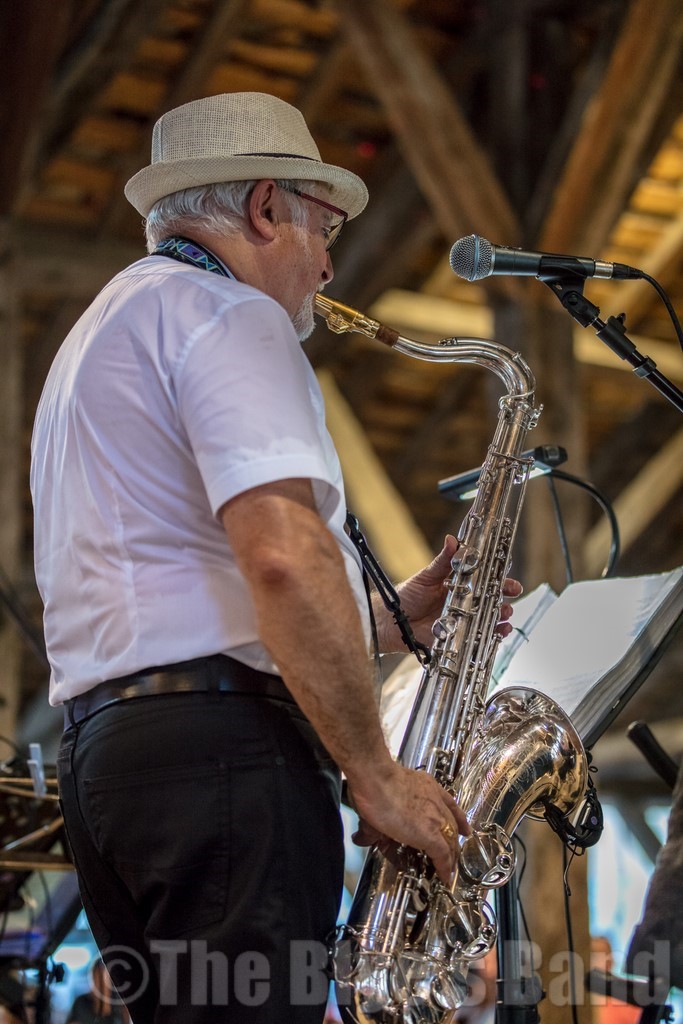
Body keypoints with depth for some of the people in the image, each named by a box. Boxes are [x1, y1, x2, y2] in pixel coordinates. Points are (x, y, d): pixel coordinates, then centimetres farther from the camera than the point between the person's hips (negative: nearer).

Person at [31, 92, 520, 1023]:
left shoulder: (102, 334, 28)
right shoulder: (224, 312, -3)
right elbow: (284, 554, -20)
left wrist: (394, 619, 21)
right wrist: (377, 776, -12)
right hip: (222, 746, -10)